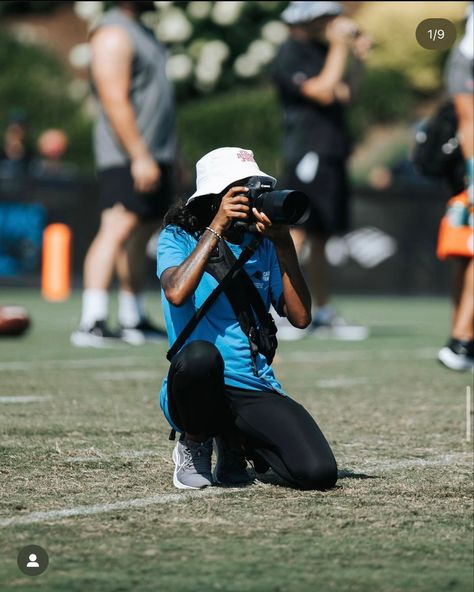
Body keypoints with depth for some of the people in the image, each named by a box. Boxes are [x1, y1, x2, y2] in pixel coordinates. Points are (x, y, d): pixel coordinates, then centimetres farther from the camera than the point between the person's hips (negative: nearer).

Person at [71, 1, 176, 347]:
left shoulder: (139, 31, 20)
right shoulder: (113, 35, -12)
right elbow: (115, 101, -20)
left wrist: (167, 155, 25)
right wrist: (139, 156, -24)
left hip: (153, 155, 10)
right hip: (126, 154, -10)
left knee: (141, 234, 12)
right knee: (118, 228, -17)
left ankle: (134, 320, 18)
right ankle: (92, 323, -23)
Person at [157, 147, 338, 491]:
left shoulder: (262, 245, 14)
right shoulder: (178, 238, 3)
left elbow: (300, 317, 3)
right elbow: (176, 293, -20)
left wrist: (283, 244, -5)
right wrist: (217, 227, -15)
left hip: (256, 391, 4)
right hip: (197, 386, -4)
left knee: (318, 473, -21)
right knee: (200, 354, -41)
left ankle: (234, 441, 13)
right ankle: (195, 444, -7)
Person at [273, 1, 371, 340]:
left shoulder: (321, 50, 17)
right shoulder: (290, 55, -11)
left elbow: (346, 94, 18)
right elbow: (324, 91, -21)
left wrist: (358, 58, 7)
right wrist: (339, 45, -16)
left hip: (330, 154, 9)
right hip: (308, 155, -9)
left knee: (320, 238, 13)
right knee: (298, 233, -15)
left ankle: (323, 311, 19)